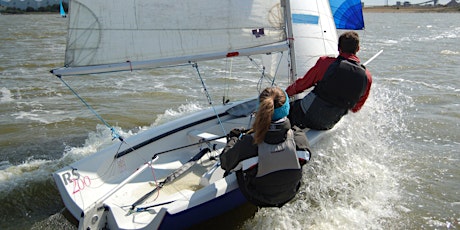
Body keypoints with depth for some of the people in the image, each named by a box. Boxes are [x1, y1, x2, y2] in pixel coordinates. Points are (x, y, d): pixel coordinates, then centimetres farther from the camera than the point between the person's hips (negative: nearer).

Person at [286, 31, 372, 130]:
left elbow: (302, 84, -2)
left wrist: (286, 93, 18)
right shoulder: (367, 77, -8)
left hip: (307, 117, -4)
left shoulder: (325, 62, -17)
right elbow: (355, 108, 7)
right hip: (328, 125, 4)